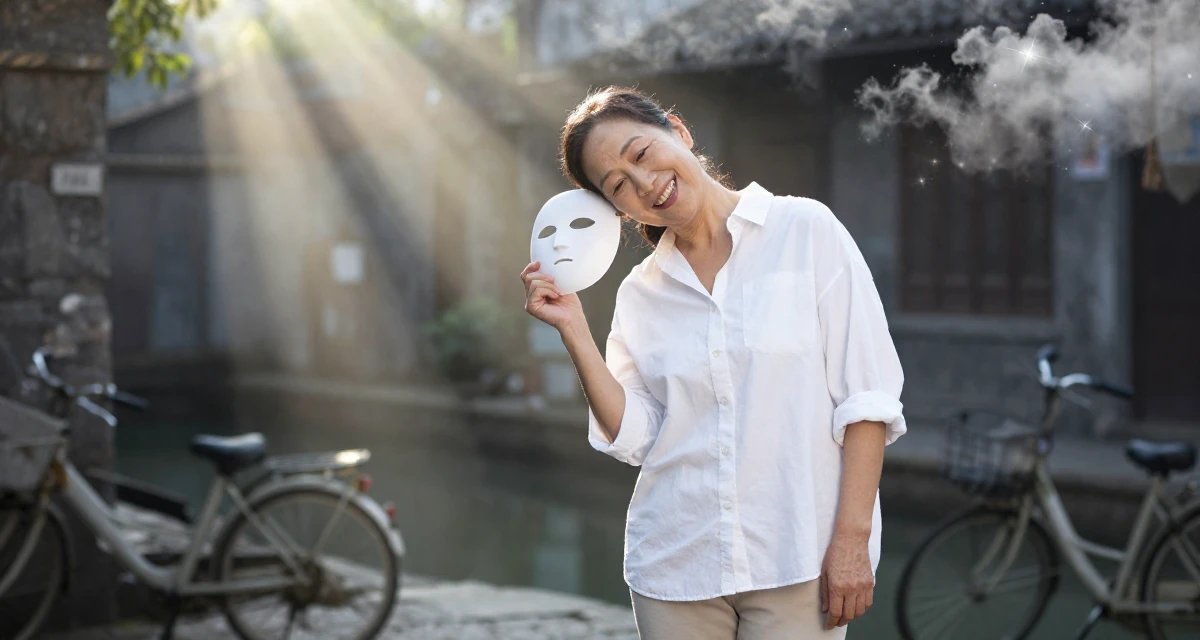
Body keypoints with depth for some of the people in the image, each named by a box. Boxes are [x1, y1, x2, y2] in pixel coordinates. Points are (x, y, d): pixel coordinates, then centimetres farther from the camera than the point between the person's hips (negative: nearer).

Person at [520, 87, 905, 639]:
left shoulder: (806, 230, -1)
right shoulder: (640, 292, 10)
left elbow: (866, 396, -5)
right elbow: (632, 437, 2)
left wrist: (851, 537, -12)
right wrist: (573, 332, -4)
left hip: (797, 564, -3)